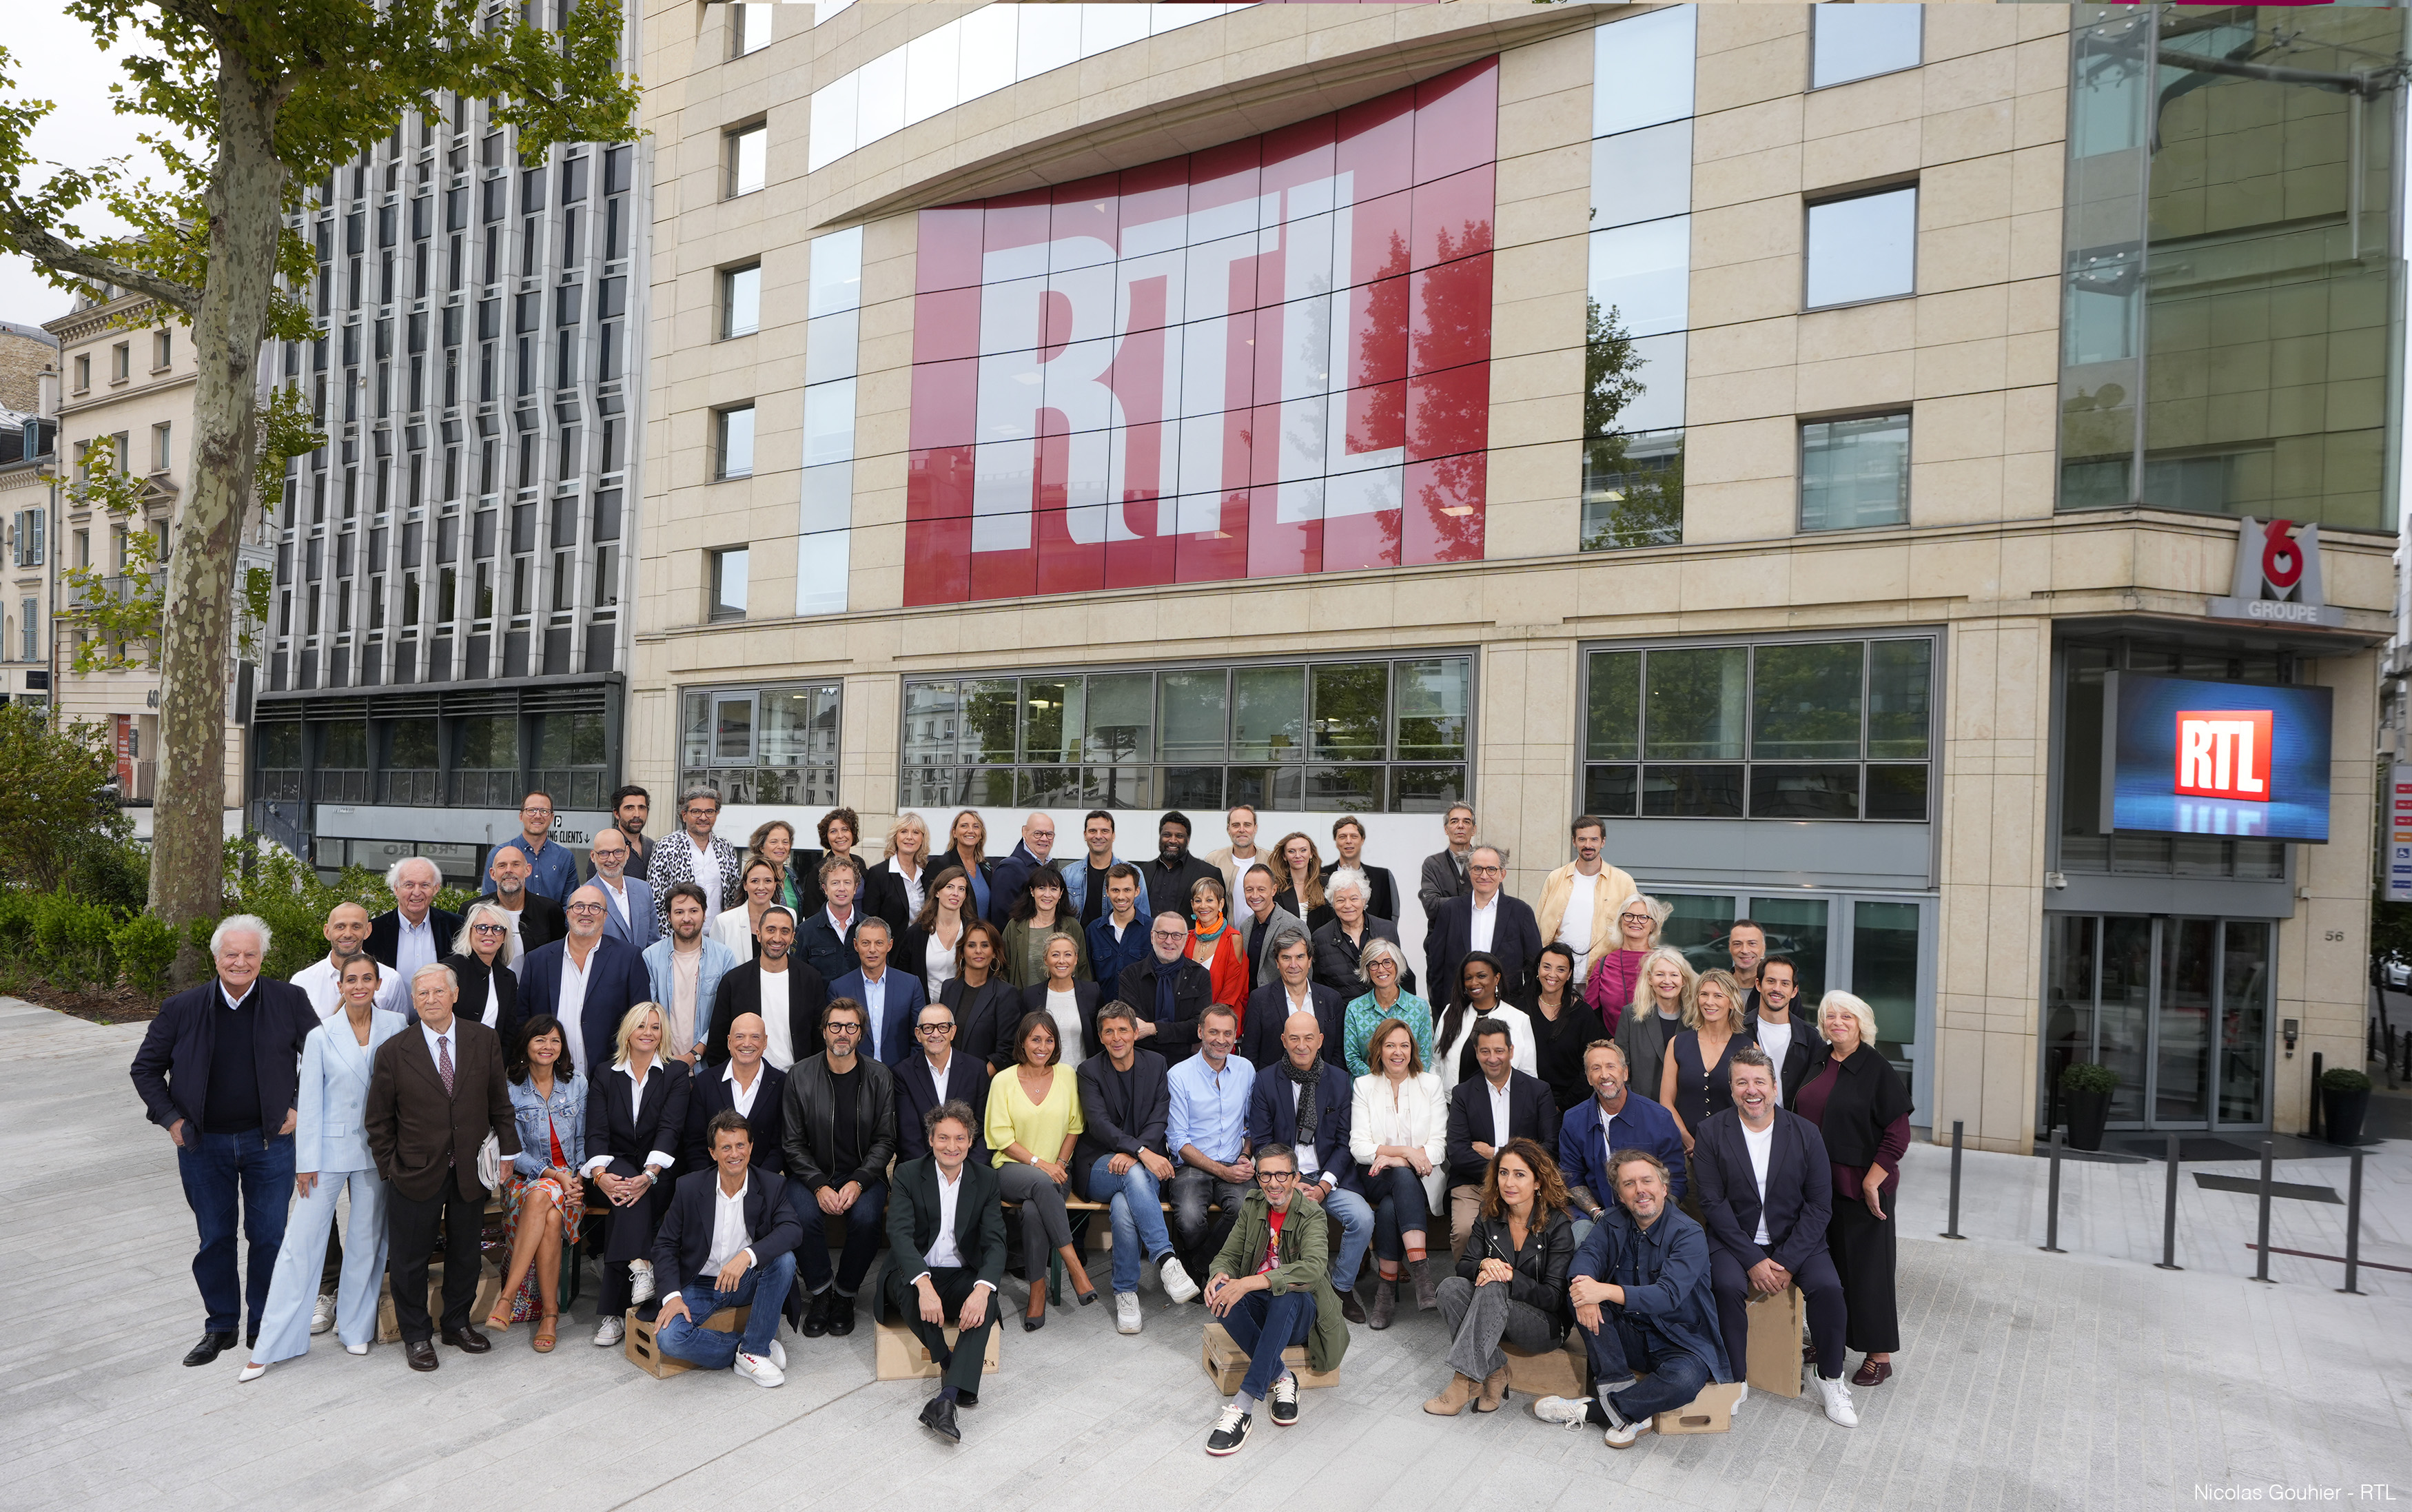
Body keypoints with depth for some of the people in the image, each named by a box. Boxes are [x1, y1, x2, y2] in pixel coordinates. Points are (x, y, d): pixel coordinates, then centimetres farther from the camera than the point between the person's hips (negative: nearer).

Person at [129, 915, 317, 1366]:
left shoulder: (289, 1000, -5)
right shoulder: (182, 1008, -2)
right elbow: (145, 1069, 9)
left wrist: (299, 1108, -3)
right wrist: (170, 1119, -1)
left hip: (269, 1142, -1)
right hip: (203, 1145, 1)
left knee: (269, 1236, 6)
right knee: (214, 1238, 11)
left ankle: (264, 1324, 22)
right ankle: (220, 1326, 27)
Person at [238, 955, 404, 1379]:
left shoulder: (395, 1026, -3)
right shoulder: (322, 1036, -7)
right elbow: (310, 1102, -4)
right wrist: (306, 1162, -4)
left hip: (377, 1150, 2)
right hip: (329, 1149, -1)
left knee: (367, 1240, 11)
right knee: (301, 1241, 1)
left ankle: (356, 1327, 26)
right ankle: (271, 1344, 12)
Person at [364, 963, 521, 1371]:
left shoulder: (484, 1040, -1)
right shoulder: (393, 1052, -6)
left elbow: (500, 1103, 5)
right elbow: (378, 1121, 1)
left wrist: (507, 1151, 2)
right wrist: (389, 1167, -1)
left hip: (471, 1169, 2)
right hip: (417, 1171, -2)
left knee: (465, 1251, 15)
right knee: (410, 1256, 9)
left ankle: (458, 1323, 34)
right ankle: (416, 1335, 28)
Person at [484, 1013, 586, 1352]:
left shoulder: (577, 1085, 7)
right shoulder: (510, 1089, 0)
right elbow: (514, 1152, -4)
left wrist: (578, 1178, -7)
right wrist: (553, 1173, -17)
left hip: (571, 1180, 1)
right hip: (524, 1180, -1)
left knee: (542, 1198, -35)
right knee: (549, 1217, -35)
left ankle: (507, 1296, -27)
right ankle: (550, 1314, -29)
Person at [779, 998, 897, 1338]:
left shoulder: (880, 1077, 0)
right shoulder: (800, 1076, 0)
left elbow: (885, 1140, 0)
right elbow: (794, 1143, -2)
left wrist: (858, 1183, -16)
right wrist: (819, 1186, -17)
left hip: (863, 1173, 0)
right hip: (813, 1173, 0)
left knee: (866, 1217, -29)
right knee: (804, 1214, -29)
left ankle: (845, 1294, -2)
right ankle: (820, 1293, -4)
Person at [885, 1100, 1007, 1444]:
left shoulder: (986, 1180, 1)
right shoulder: (908, 1175, -5)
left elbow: (995, 1242, -9)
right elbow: (900, 1234, -19)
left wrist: (982, 1288, -31)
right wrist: (924, 1285, -37)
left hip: (962, 1277, 1)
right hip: (915, 1274, -1)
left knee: (986, 1302, -31)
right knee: (906, 1289, -35)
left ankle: (946, 1400, -40)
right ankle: (948, 1363, -15)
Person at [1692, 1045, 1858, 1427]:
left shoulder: (1805, 1133, -3)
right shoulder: (1711, 1132, -6)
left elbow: (1819, 1205, -4)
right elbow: (1713, 1203, -9)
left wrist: (1787, 1261, -15)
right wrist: (1753, 1260, -18)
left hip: (1794, 1240, 1)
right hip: (1734, 1239, -1)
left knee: (1828, 1286, -23)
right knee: (1728, 1285, -29)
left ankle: (1831, 1382, -1)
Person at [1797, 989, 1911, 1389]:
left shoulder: (1878, 1070, -10)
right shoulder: (1817, 1061, 7)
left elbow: (1899, 1132, -12)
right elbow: (1800, 1117, 17)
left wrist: (1872, 1181, -15)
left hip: (1861, 1186, -5)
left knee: (1865, 1266, 3)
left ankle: (1879, 1356, 15)